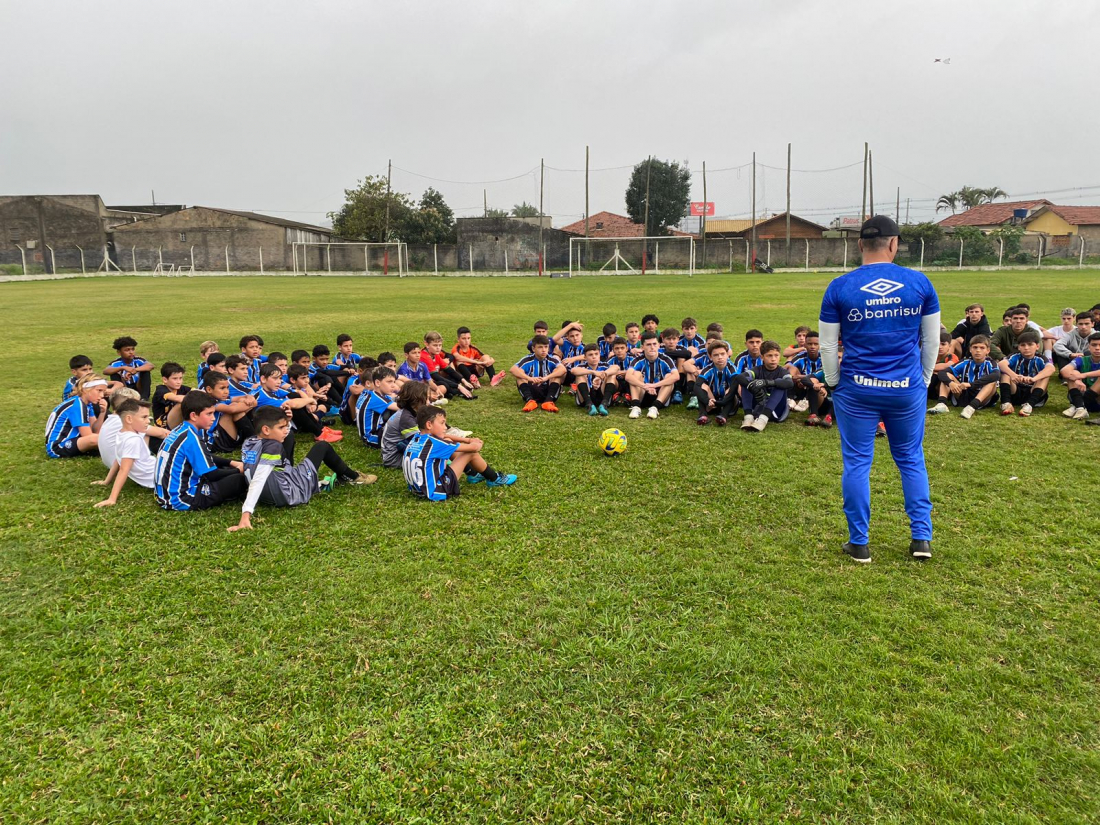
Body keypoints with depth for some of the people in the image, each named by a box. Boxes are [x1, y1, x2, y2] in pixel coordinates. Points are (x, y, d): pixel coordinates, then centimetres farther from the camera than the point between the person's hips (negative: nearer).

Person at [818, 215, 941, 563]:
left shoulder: (839, 288, -6)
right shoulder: (920, 282, -1)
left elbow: (828, 347, -1)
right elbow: (932, 341, 6)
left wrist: (835, 384, 12)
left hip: (856, 390, -2)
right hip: (907, 389, 2)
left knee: (856, 463, 7)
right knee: (911, 460, 17)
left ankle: (859, 543, 14)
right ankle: (921, 537, 19)